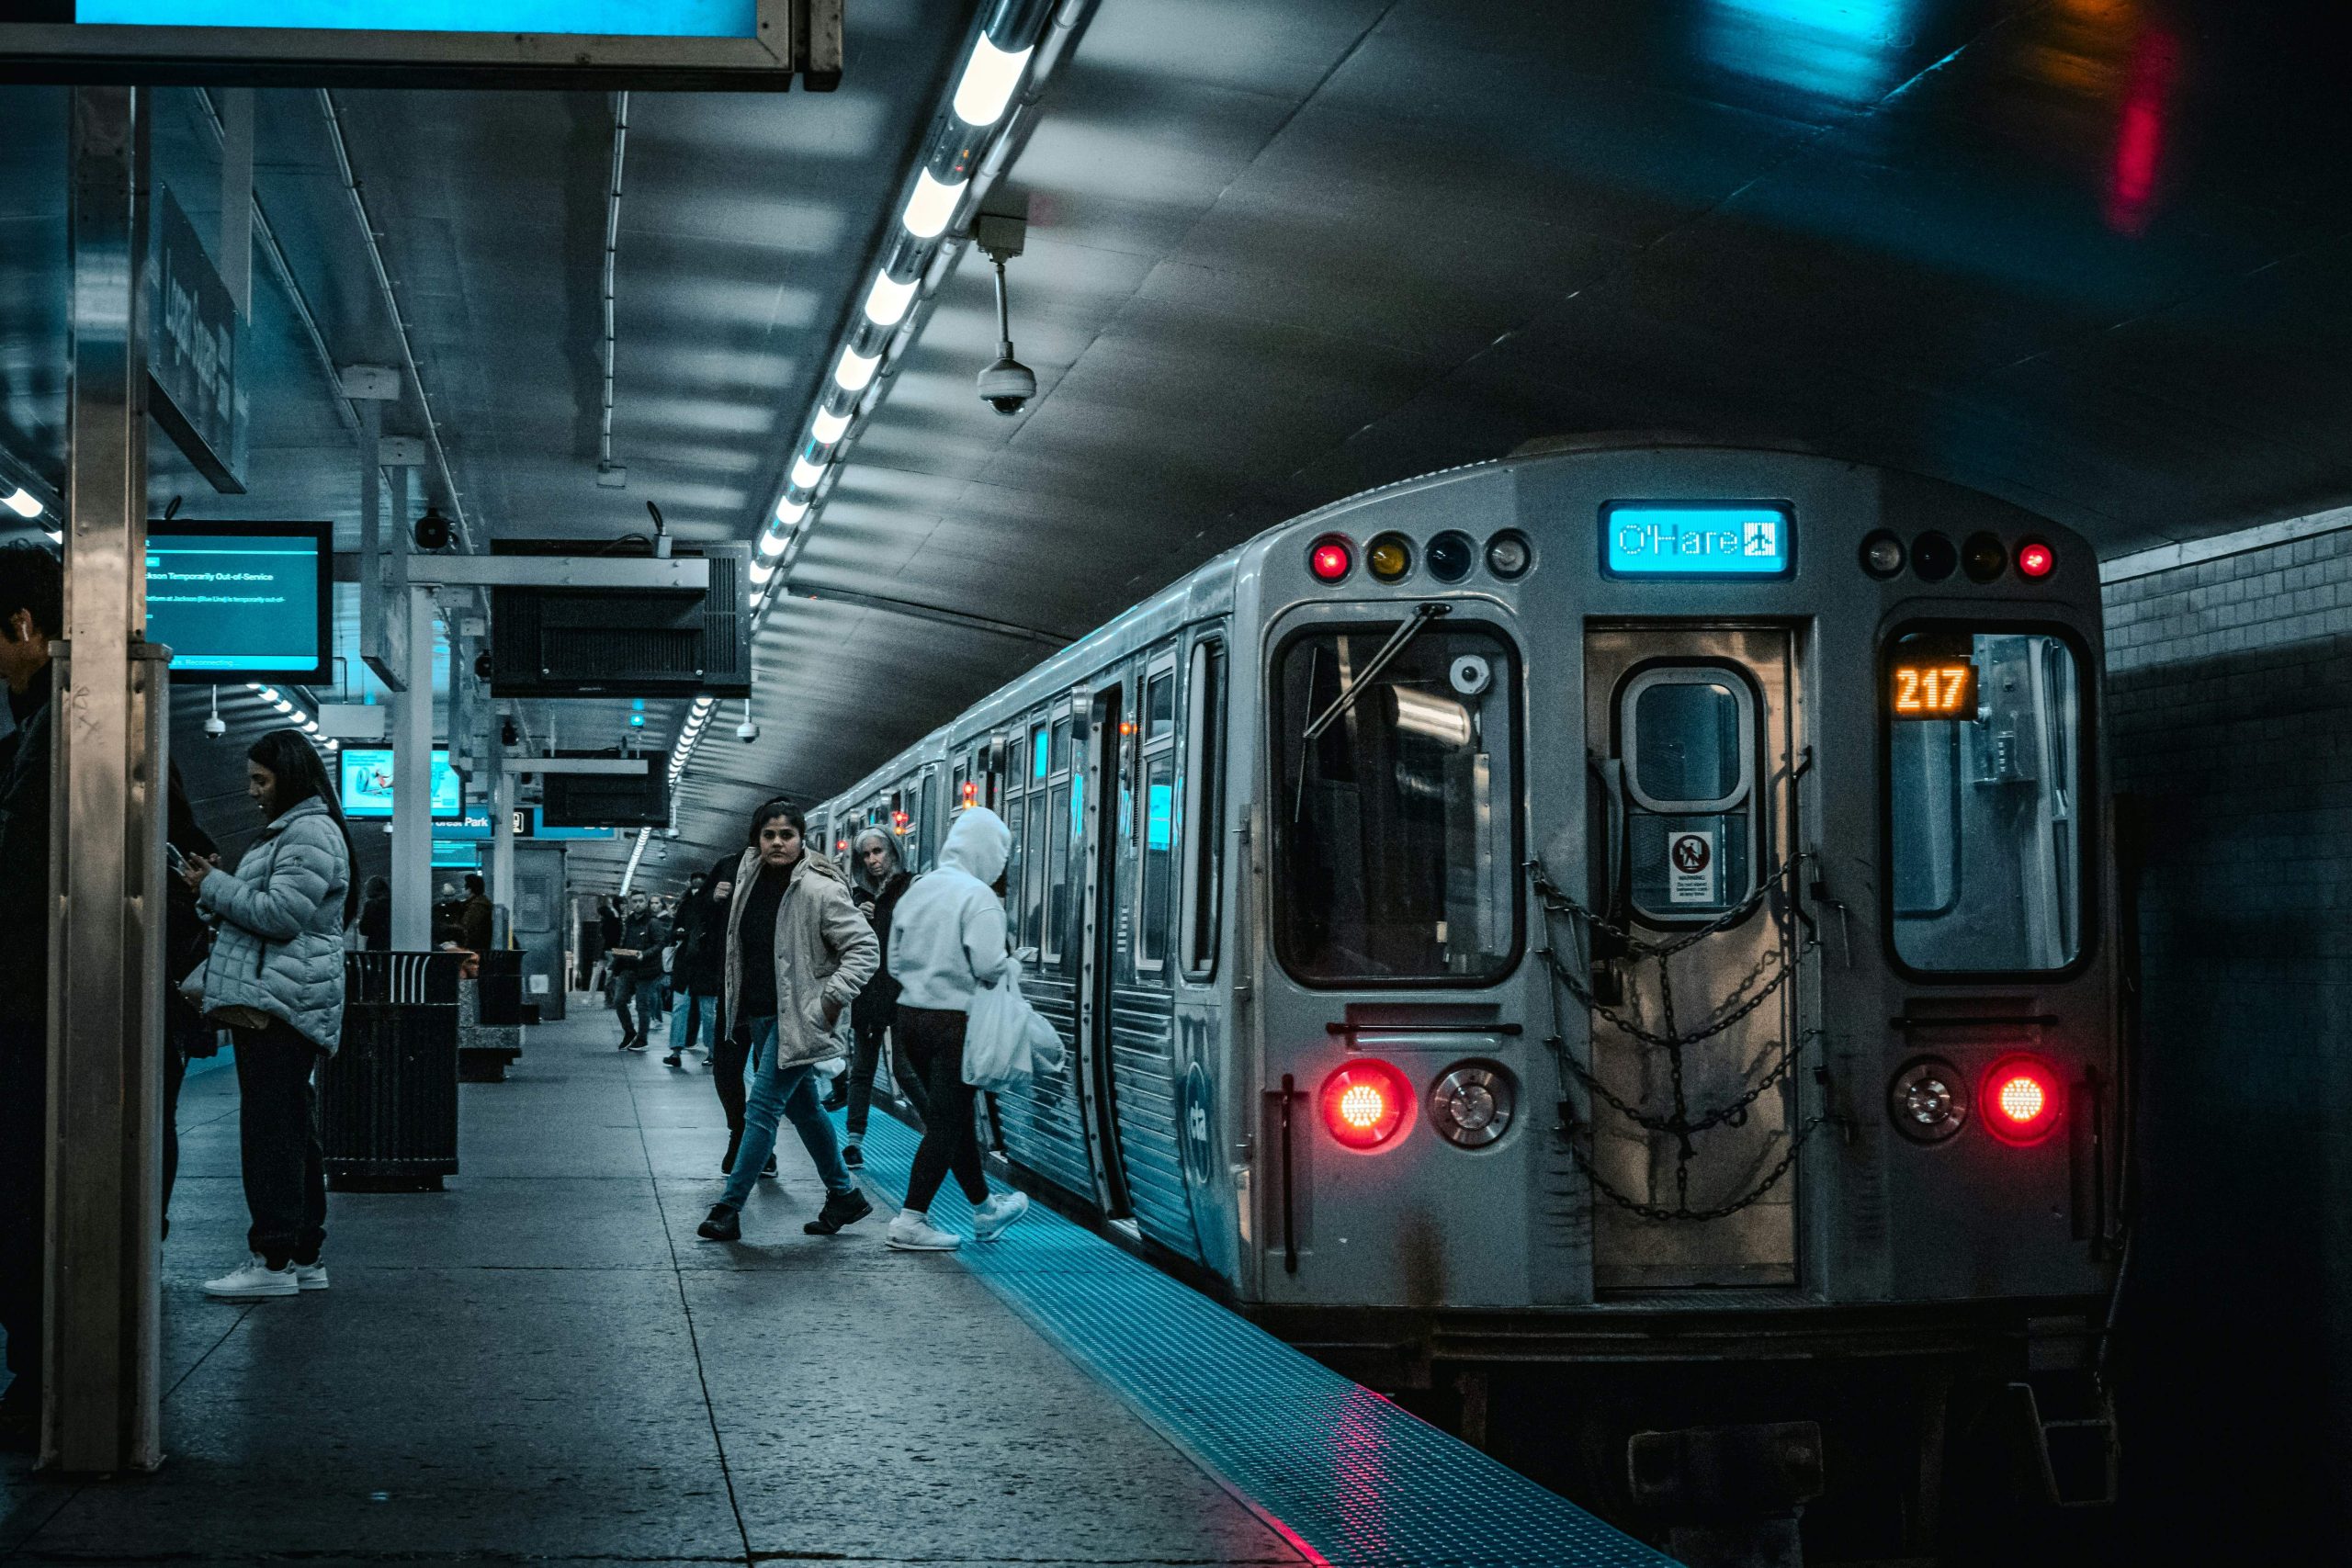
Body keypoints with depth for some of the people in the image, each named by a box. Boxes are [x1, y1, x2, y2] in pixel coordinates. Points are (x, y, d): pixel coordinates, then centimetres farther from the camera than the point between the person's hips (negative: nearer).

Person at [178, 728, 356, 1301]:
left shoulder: (311, 834, -10)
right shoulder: (287, 831, 24)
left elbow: (281, 914, -18)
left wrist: (214, 887, -9)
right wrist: (216, 886, 13)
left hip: (281, 1004, -11)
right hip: (269, 1001, 11)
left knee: (271, 1130, -12)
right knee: (292, 1130, 12)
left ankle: (274, 1260, -12)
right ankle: (304, 1257, 16)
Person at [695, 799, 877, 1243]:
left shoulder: (819, 890, -17)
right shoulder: (749, 874, 5)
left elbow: (865, 947, -16)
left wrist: (833, 999, -19)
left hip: (796, 1017, -8)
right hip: (759, 1013, 8)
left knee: (762, 1109, -8)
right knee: (802, 1107, 16)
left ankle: (729, 1209, -5)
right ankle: (845, 1196, 28)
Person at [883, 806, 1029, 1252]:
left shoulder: (916, 891, 9)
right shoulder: (977, 896, -14)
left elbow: (895, 962, 13)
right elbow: (989, 965, -21)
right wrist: (1013, 966, -1)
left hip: (911, 1013, 8)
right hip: (954, 1020, -8)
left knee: (956, 1115, 18)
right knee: (946, 1122, -1)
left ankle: (984, 1210, 31)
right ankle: (911, 1220, -3)